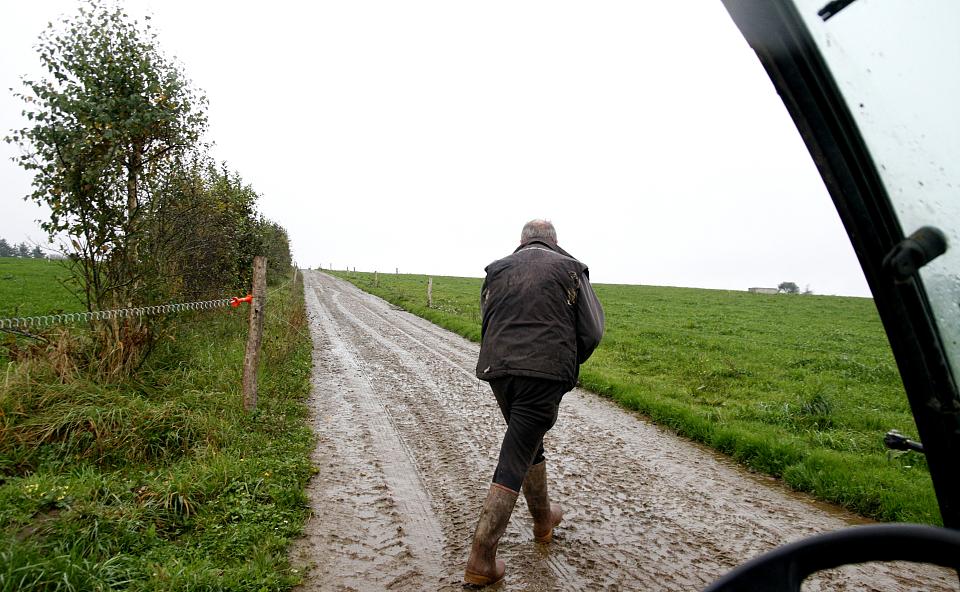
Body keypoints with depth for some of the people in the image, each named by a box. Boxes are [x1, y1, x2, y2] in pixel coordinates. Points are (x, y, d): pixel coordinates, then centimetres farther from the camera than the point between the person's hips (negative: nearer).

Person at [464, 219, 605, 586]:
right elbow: (592, 330, 2)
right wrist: (568, 364, 18)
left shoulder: (497, 270, 14)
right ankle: (480, 561, -1)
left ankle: (543, 519, 42)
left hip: (498, 368, 4)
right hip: (545, 373, -4)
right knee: (515, 459, -2)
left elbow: (486, 324, 15)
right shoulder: (570, 269, 6)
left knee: (529, 441, 25)